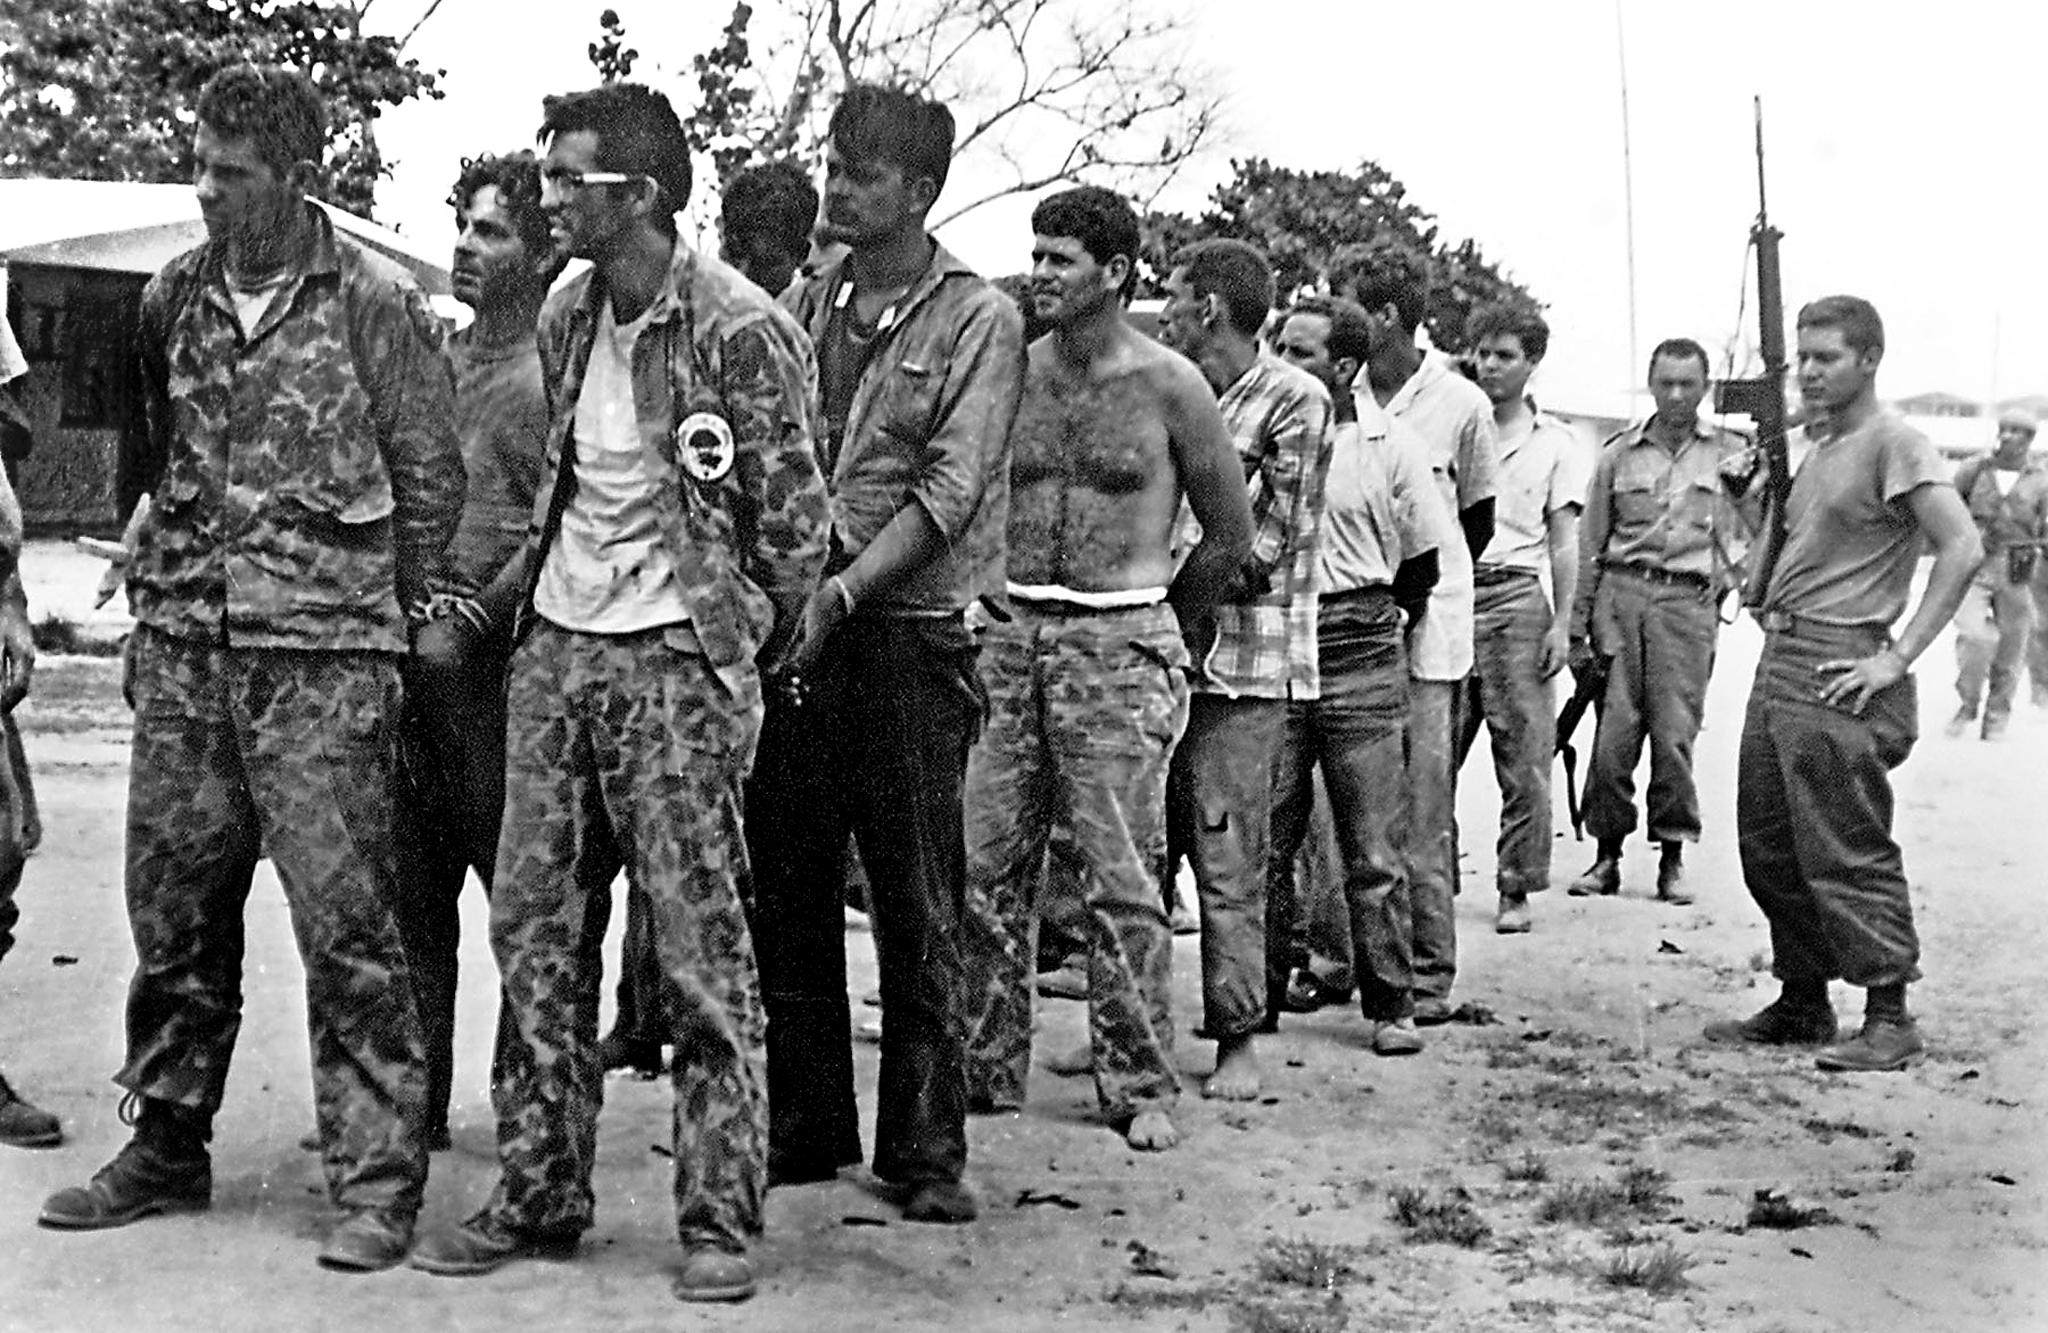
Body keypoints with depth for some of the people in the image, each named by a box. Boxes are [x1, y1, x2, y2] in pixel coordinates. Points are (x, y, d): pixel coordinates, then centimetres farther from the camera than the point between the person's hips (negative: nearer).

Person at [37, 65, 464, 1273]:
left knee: (344, 915, -6)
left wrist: (379, 618, 5)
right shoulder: (173, 301, 11)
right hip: (181, 646, 5)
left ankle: (380, 1178, 2)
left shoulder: (377, 302, -4)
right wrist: (168, 586, 17)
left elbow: (432, 479, 1)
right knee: (174, 907, 11)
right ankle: (167, 1147, 25)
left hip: (321, 654, -5)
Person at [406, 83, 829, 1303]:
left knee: (703, 953, -2)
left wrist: (740, 653, -1)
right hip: (555, 650, 7)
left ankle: (721, 1221, 8)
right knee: (536, 936, 9)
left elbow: (792, 518, -8)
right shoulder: (568, 315, 9)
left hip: (673, 663, -7)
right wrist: (519, 585, 16)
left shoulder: (739, 329, -13)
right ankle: (539, 1194, 21)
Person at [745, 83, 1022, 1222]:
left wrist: (841, 594, -20)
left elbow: (949, 492, -11)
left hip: (910, 634, -4)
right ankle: (805, 1127, 22)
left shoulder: (979, 319, -2)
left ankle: (928, 1150, 11)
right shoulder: (803, 306, 12)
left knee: (920, 911, 1)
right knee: (788, 895, 9)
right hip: (792, 631, 5)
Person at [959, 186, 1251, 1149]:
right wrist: (1009, 615, 13)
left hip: (1121, 644, -4)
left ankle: (1140, 1086, 6)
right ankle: (986, 1068, 14)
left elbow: (1229, 534, 5)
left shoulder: (1168, 386, -2)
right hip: (1011, 635, 4)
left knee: (1120, 880, -4)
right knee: (984, 868, 3)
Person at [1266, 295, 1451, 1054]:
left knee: (1373, 850, 3)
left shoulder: (1389, 445, 1)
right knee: (1264, 841, 4)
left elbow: (1424, 559, 11)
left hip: (1360, 658, -1)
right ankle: (1266, 989, 17)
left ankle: (1390, 1006, 11)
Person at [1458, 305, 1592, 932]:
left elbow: (1564, 542, 6)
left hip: (1516, 598, -1)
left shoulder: (1557, 443, 10)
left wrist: (1561, 624, -3)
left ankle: (1516, 890, 6)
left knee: (1523, 757, -2)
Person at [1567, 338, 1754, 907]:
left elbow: (1753, 533, 16)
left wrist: (1726, 582, -1)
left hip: (1688, 602, -1)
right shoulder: (1619, 453, 11)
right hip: (1621, 591, 1)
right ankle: (1607, 855, 6)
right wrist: (1578, 630, 9)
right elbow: (1590, 545, 12)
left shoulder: (1731, 452, 9)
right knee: (1613, 733, -3)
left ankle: (1672, 857, 5)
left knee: (1674, 734, -6)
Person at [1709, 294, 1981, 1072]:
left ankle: (1888, 1017, 0)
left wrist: (1898, 657, -20)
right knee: (1769, 848, 12)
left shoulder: (1893, 443, -9)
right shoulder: (1814, 445, 18)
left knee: (1848, 854, -8)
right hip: (1779, 660, 9)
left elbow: (1962, 548, -18)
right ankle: (1801, 1004, 22)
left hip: (1840, 672, -9)